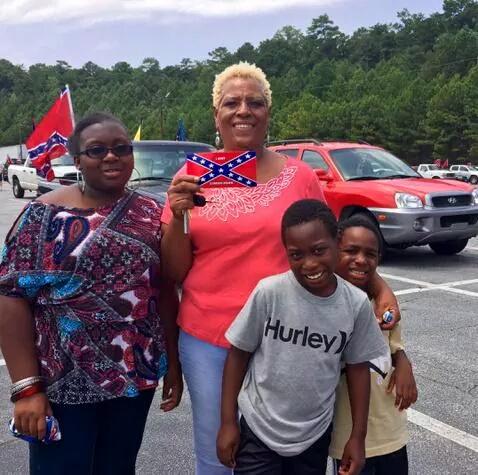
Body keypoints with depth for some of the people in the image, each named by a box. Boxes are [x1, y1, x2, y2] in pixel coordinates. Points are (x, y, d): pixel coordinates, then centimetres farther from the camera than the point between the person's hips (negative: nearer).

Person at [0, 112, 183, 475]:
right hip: (64, 382, -3)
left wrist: (173, 363, 6)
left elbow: (165, 292, 7)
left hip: (136, 377, 4)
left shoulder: (151, 214, 3)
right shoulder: (45, 215, -8)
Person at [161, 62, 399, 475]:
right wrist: (177, 216, -13)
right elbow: (174, 273, 2)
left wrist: (379, 287, -4)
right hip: (207, 338, 1)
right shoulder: (192, 177, 1)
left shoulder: (300, 176, -1)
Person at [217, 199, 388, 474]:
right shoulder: (269, 292, -18)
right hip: (259, 431, -2)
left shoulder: (357, 304, -12)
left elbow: (358, 367, 0)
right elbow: (239, 353, -7)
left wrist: (358, 436, 4)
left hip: (315, 436, 2)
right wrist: (228, 421, -5)